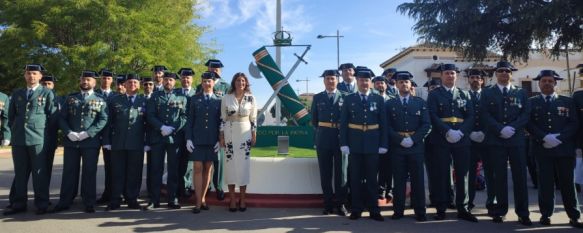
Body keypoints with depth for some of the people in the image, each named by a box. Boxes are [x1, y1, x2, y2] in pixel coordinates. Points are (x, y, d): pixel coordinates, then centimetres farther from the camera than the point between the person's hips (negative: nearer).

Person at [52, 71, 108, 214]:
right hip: (70, 141, 2)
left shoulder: (100, 100, 6)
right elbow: (62, 118, 8)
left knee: (89, 172, 2)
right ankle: (65, 202, 16)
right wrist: (69, 133, -9)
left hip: (91, 142, -2)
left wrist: (87, 133, -15)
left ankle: (89, 203, 10)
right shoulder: (70, 98, 13)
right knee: (69, 171, 7)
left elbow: (103, 120, -4)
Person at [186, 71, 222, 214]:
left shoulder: (218, 101, 6)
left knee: (208, 169, 7)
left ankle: (203, 198, 19)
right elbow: (190, 120, 5)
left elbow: (220, 122, 5)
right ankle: (198, 202, 1)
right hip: (197, 139, -1)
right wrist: (188, 138, -4)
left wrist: (219, 140, -2)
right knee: (198, 168, -3)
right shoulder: (194, 99, 7)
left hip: (212, 140, 1)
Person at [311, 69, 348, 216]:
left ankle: (340, 204, 12)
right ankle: (328, 204, 14)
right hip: (323, 139, 1)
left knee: (340, 172, 2)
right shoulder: (317, 98, 9)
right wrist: (320, 133, 8)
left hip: (340, 138, -1)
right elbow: (314, 120, 13)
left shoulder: (344, 97, 5)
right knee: (325, 173, 5)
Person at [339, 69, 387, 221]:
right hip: (354, 144, 0)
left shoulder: (378, 99, 6)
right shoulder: (349, 99, 5)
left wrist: (383, 144, -3)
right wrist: (343, 143, -6)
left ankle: (374, 210, 14)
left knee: (372, 178, 6)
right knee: (355, 178, 6)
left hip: (373, 144, 0)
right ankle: (356, 209, 15)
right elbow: (343, 123, 2)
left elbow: (383, 123, 4)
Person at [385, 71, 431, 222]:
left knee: (418, 180, 3)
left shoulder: (420, 102, 9)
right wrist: (400, 140, -12)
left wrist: (413, 139, -11)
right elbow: (388, 126, 0)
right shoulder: (389, 104, 8)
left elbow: (426, 125, 1)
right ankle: (398, 211, 11)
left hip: (416, 146, 0)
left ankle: (420, 212, 11)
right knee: (399, 180, 3)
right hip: (397, 147, 0)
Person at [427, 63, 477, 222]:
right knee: (441, 174, -1)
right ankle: (441, 209, 7)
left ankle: (462, 209, 13)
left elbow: (470, 116, 5)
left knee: (462, 174, 4)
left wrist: (460, 132, -12)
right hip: (441, 140, -3)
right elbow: (433, 116, -7)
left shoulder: (464, 95, 15)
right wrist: (448, 132, -18)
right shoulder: (434, 94, 6)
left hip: (462, 140, 3)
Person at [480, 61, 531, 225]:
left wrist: (512, 128, -12)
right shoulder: (487, 93, 9)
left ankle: (523, 213, 8)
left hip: (517, 140, 1)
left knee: (520, 175, 1)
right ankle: (500, 211, 10)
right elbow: (485, 115, -2)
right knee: (499, 176, 2)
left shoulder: (521, 93, 14)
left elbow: (526, 114, 3)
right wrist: (500, 129, -14)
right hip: (495, 141, -1)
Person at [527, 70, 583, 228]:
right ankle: (546, 214, 8)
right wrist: (544, 138, -14)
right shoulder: (531, 102, 9)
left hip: (564, 148, 1)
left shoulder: (567, 102, 12)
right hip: (542, 149, -1)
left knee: (567, 183, 3)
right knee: (545, 183, 0)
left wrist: (559, 138, -12)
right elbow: (529, 123, 0)